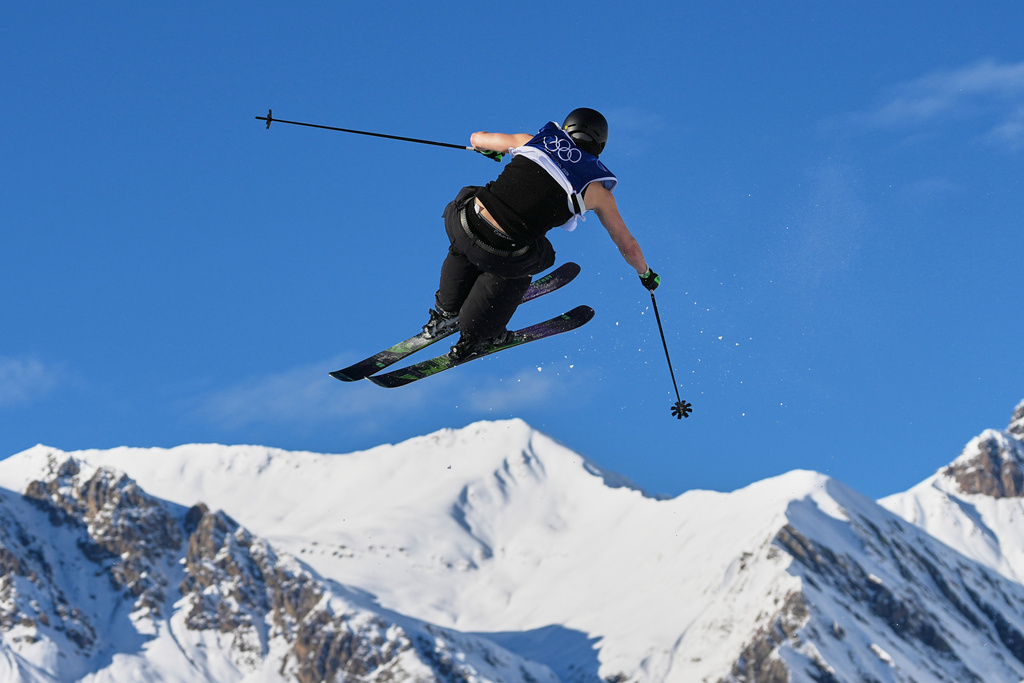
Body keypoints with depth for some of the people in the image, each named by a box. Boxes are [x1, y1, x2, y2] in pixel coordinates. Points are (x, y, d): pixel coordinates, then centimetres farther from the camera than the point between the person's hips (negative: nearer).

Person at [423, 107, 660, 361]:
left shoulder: (534, 140, 13)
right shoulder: (597, 189, 9)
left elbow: (477, 138, 31)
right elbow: (628, 246, 20)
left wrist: (492, 151, 54)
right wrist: (646, 273, 40)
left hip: (461, 224, 2)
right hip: (499, 255, -2)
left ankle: (446, 313, 51)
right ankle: (473, 337, 42)